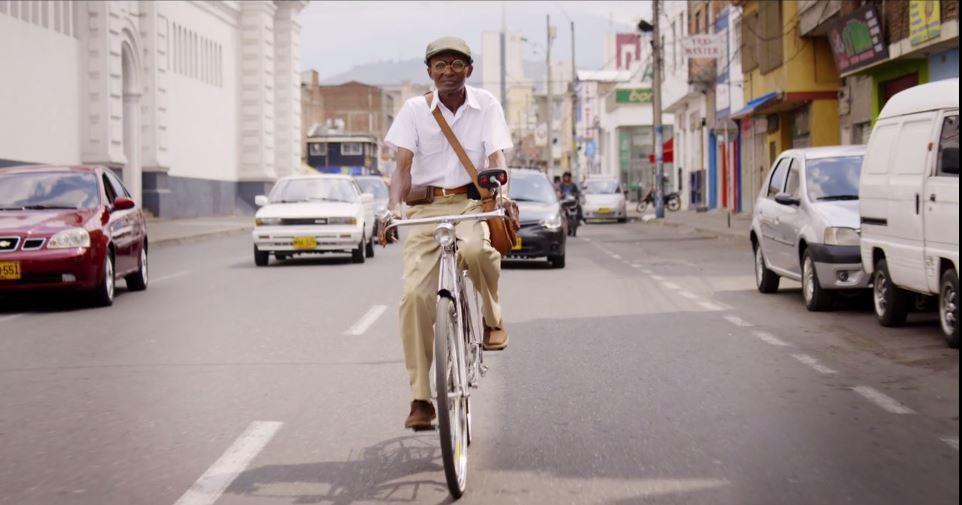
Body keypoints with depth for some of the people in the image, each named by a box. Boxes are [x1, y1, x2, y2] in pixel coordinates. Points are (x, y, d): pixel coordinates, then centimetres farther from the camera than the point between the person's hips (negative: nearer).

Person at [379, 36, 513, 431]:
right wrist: (393, 207, -22)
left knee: (476, 250, -37)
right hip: (426, 208, 1)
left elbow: (496, 158, -5)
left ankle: (492, 319, -6)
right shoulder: (415, 109, 4)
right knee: (415, 295, -16)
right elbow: (404, 165, -4)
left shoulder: (486, 105, 4)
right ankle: (420, 398, -8)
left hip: (471, 203, -1)